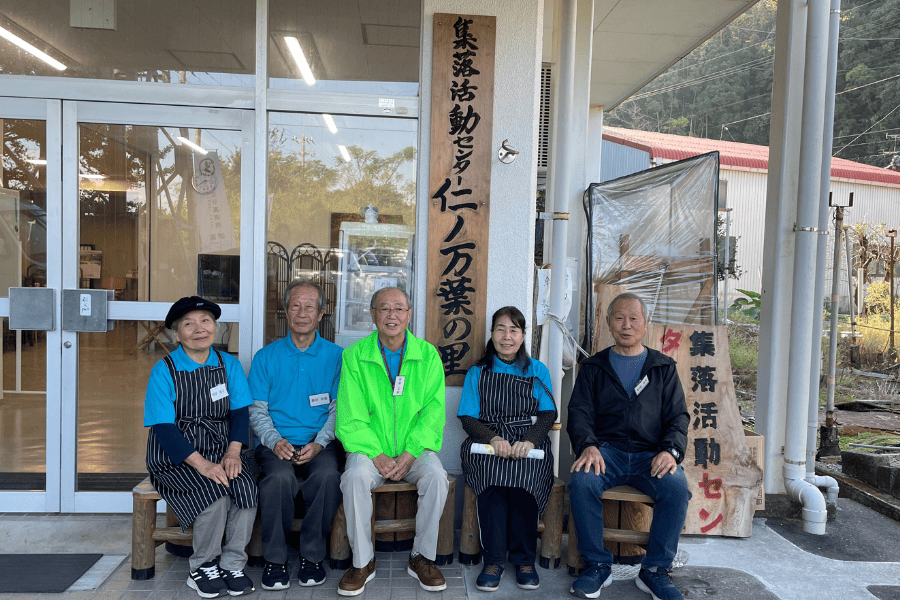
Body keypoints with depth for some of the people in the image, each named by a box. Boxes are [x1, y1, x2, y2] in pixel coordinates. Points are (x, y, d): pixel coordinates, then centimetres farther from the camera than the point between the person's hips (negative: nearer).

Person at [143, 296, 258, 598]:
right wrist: (201, 464, -23)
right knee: (216, 494, -27)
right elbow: (163, 428, -12)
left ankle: (233, 565, -4)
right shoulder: (164, 371, -5)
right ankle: (202, 567, -1)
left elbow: (240, 411, 4)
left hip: (221, 449, 3)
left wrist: (234, 450, -15)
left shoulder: (229, 365, 7)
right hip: (174, 456, -3)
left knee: (246, 488, -25)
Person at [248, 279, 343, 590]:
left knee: (328, 475, -31)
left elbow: (338, 409, 3)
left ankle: (312, 556, -9)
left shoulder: (335, 356, 7)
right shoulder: (266, 357, 9)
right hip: (276, 444, 0)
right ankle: (274, 559, -10)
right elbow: (257, 410, 7)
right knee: (280, 477, -31)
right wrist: (275, 441, -11)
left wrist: (319, 443, -13)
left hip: (319, 443, 0)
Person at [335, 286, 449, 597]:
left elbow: (433, 411, -3)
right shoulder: (355, 355, 0)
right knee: (356, 476, -29)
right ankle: (362, 561, -8)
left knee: (437, 477, -26)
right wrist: (377, 456, -18)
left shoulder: (427, 355, 3)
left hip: (414, 448, 1)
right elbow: (350, 417, -5)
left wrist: (409, 455, -16)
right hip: (370, 447, 0)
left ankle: (422, 557, -4)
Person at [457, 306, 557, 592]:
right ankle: (494, 559, -20)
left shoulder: (538, 371, 16)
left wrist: (529, 441, -14)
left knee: (524, 477, -32)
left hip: (529, 443, 0)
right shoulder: (477, 373, 15)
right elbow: (468, 418, 6)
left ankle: (524, 559, -14)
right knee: (492, 473, -33)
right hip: (487, 442, 0)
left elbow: (549, 414, 7)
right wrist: (493, 439, -14)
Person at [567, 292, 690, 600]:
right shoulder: (594, 367, 13)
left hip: (650, 454, 1)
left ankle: (655, 569, -10)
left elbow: (678, 416, 9)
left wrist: (671, 450, -13)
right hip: (606, 450, 0)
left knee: (677, 488, -29)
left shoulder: (663, 367, 15)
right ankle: (597, 565, -11)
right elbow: (579, 412, 4)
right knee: (581, 481, -30)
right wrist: (588, 445, -17)